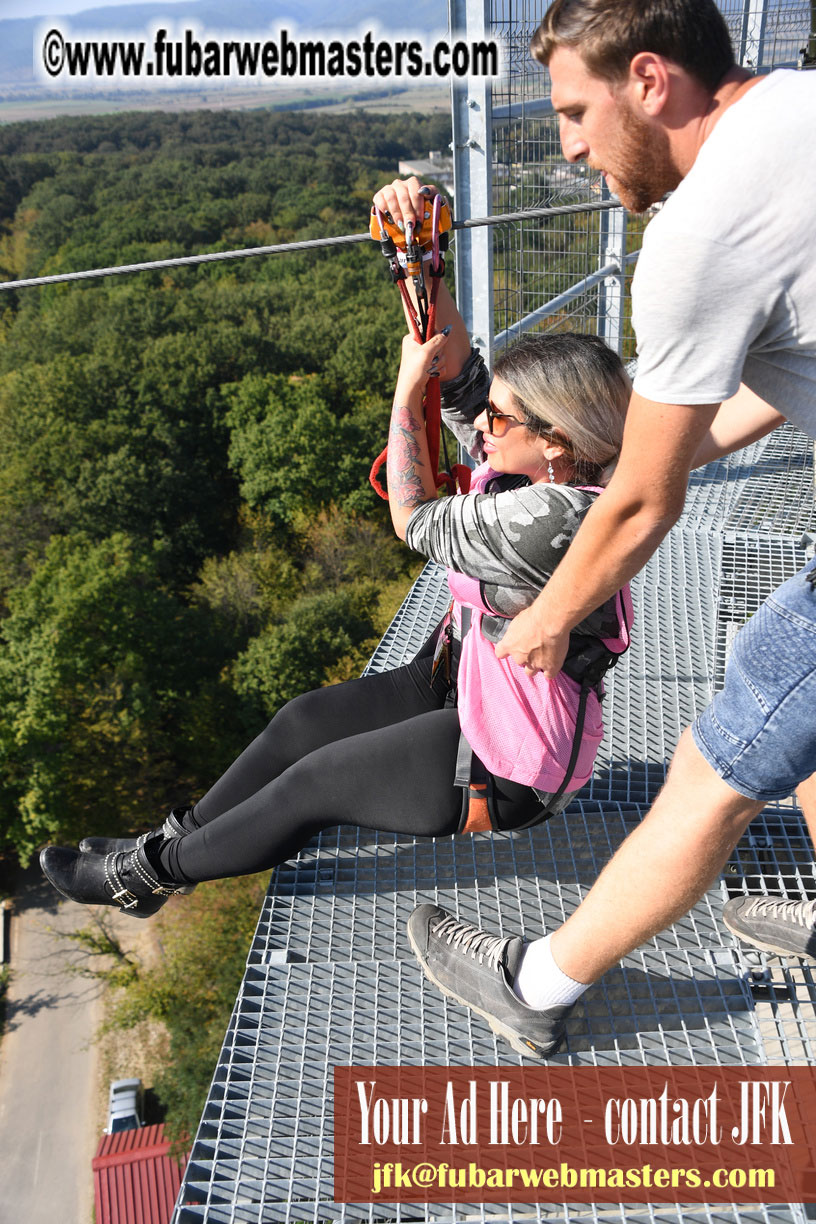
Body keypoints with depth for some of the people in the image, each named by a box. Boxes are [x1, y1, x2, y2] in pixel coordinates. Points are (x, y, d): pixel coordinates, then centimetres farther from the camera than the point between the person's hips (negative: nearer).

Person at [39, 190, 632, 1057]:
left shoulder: (550, 517, -34)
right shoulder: (547, 469, -6)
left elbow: (416, 520, -21)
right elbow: (458, 370, -1)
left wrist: (407, 389, -14)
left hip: (507, 765, -9)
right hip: (466, 686, 9)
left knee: (316, 781, -1)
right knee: (304, 720, 7)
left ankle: (149, 874, 21)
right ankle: (175, 840, 24)